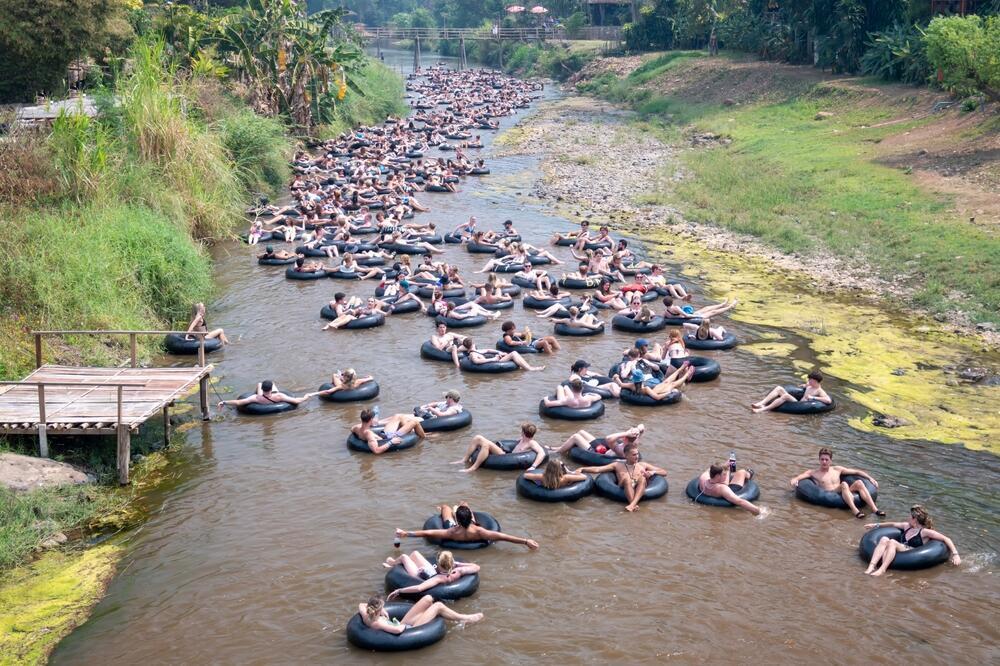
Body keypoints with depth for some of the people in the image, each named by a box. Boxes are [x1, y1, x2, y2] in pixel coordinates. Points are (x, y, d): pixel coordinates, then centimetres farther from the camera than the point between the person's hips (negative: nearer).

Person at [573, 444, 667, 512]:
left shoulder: (643, 465, 26)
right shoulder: (618, 465, 23)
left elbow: (664, 472, 25)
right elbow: (597, 469, 14)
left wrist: (653, 472, 4)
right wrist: (582, 469, -1)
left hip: (640, 490, 1)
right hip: (624, 489, -1)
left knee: (642, 477, -30)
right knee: (626, 476, -31)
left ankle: (632, 504, -51)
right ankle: (634, 505, -50)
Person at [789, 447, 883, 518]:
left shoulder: (837, 469, 22)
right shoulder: (813, 473, 11)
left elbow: (856, 472, 24)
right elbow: (800, 477, -3)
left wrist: (870, 478, 14)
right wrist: (794, 480, -27)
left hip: (843, 495, 4)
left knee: (859, 482, -20)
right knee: (844, 484, -31)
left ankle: (874, 509, -32)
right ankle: (854, 510, -47)